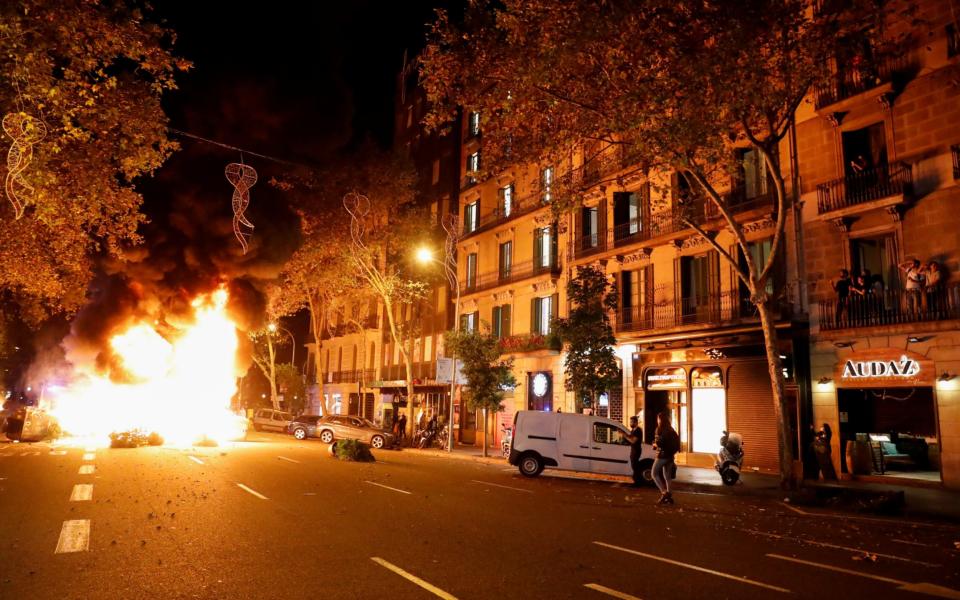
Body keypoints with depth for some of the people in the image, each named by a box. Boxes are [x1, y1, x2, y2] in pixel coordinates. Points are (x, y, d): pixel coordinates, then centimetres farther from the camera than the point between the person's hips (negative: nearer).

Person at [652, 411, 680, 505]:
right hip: (670, 456, 8)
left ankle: (664, 492, -7)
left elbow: (659, 443, -22)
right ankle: (669, 496, 11)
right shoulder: (671, 430, 12)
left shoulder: (660, 430, -12)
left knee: (655, 474, 4)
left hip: (662, 455, -8)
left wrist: (654, 444, -3)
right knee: (667, 476, 13)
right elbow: (675, 442, 17)